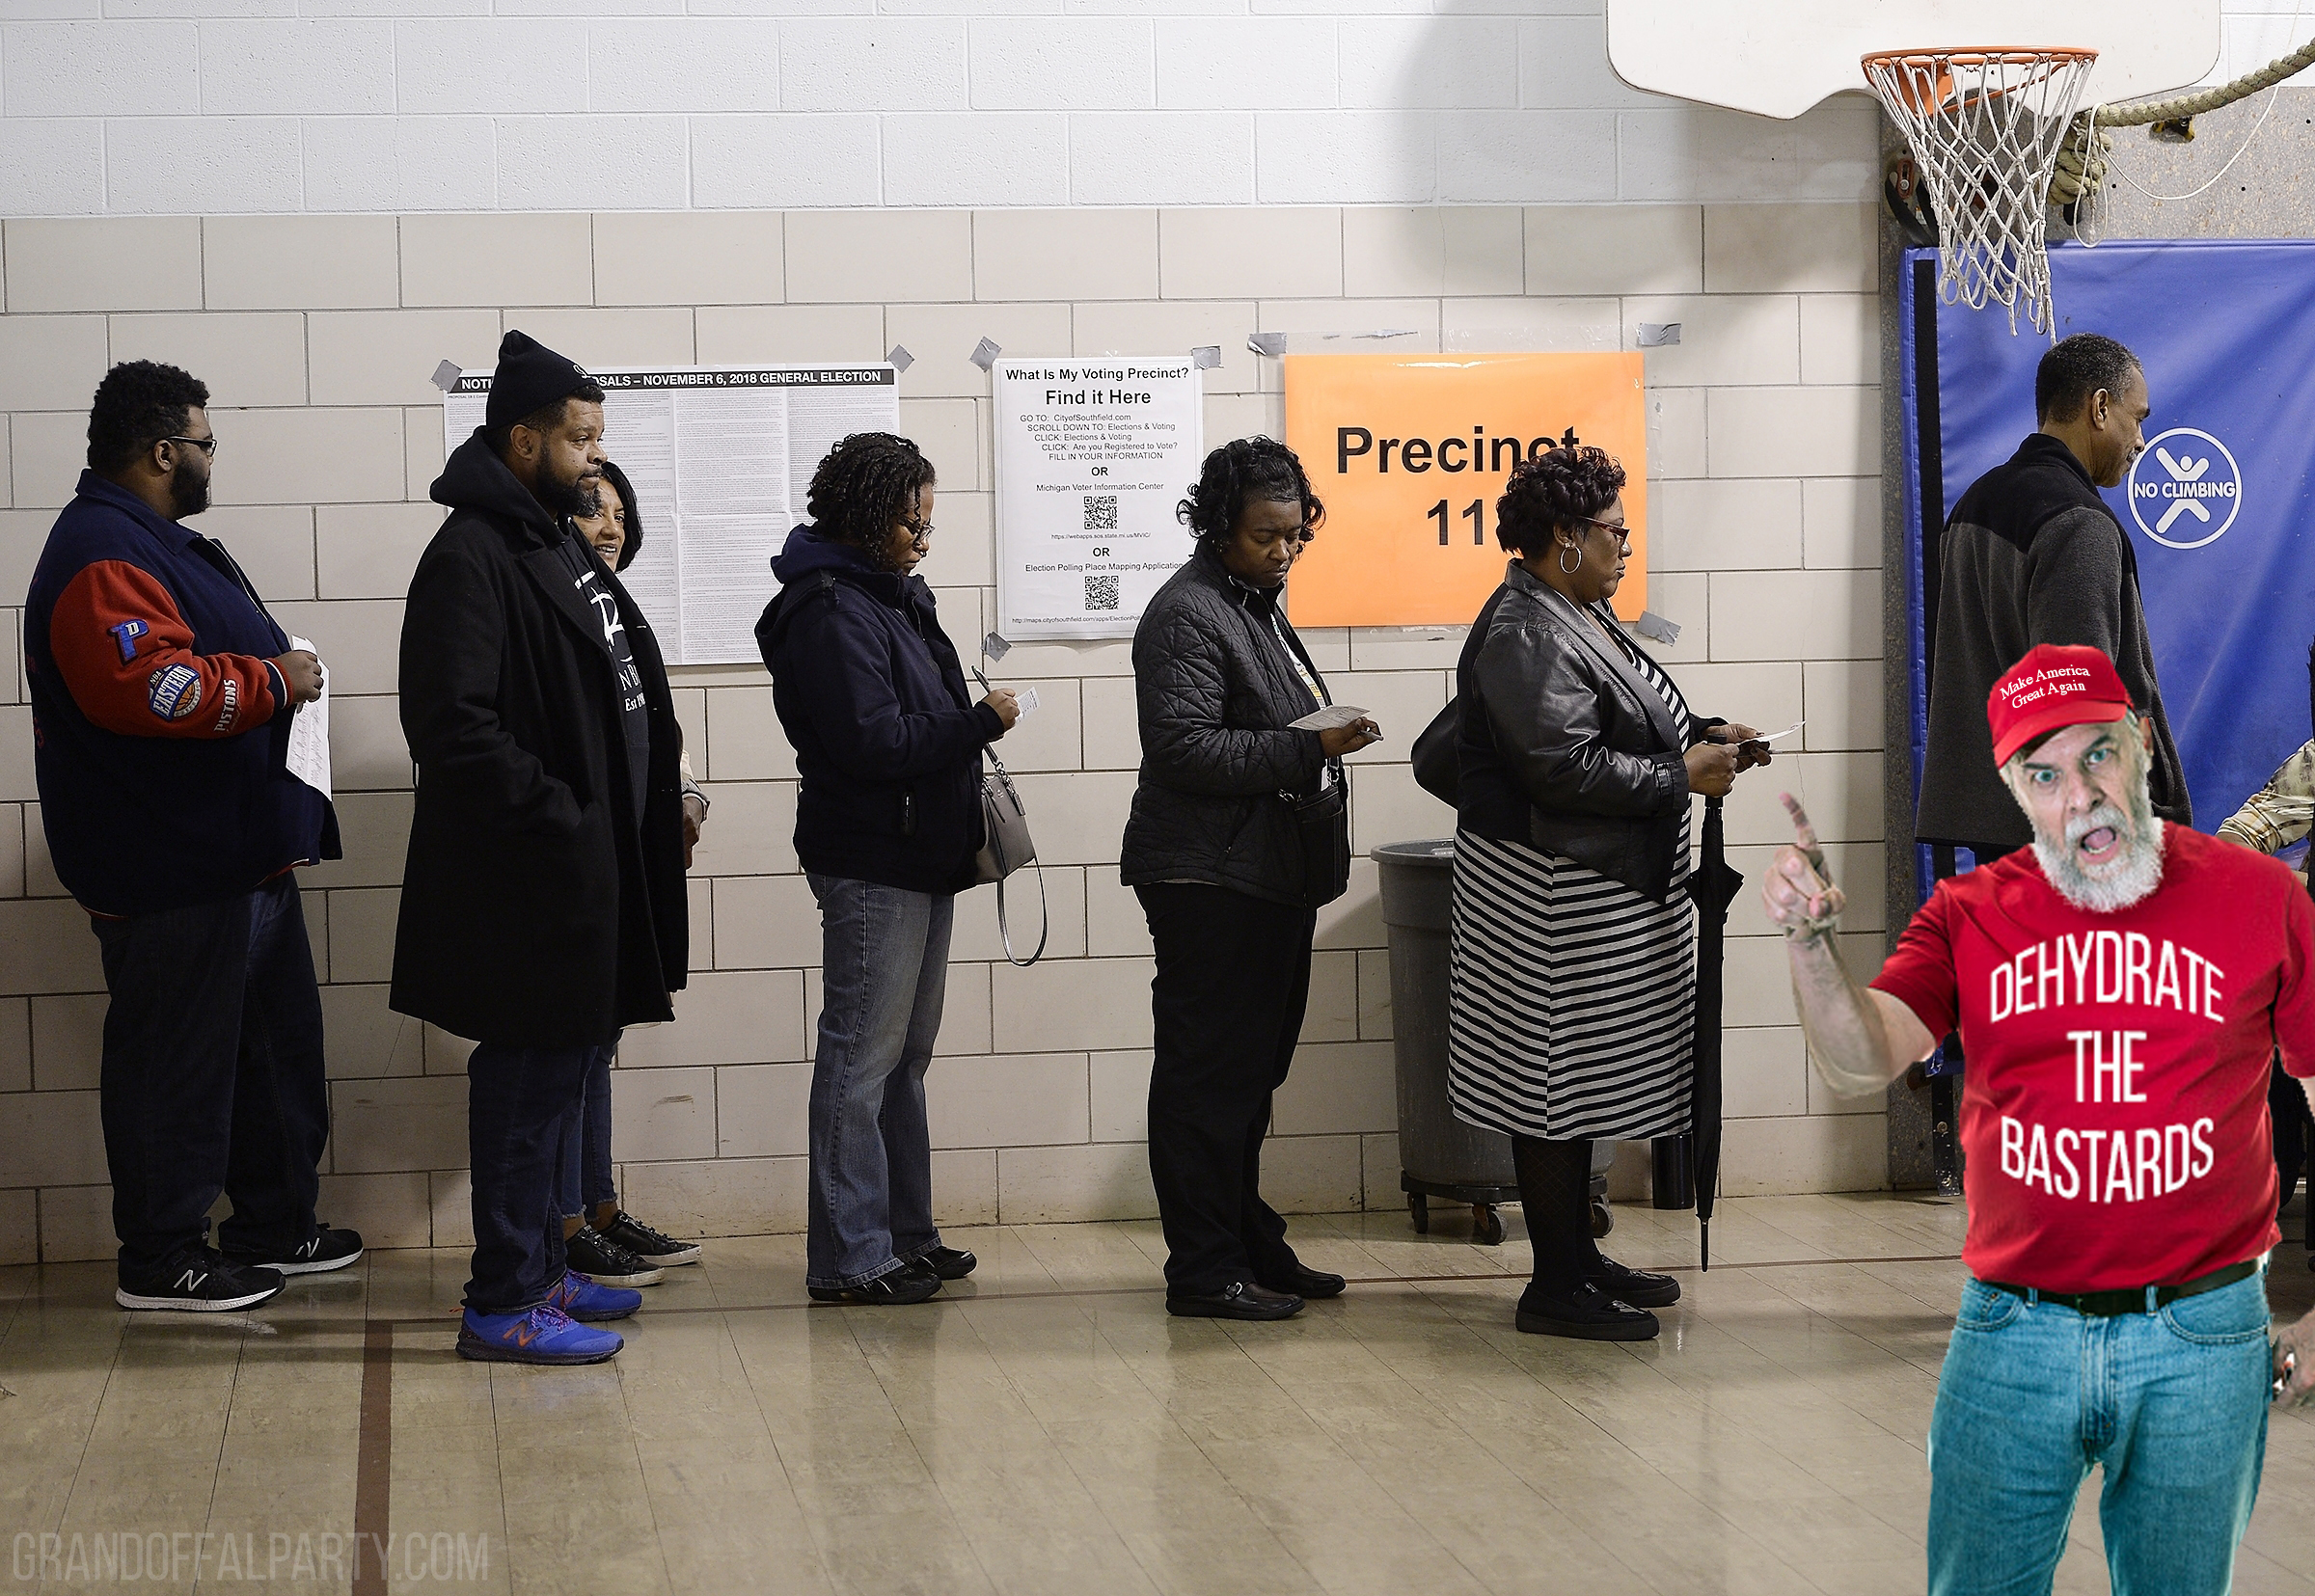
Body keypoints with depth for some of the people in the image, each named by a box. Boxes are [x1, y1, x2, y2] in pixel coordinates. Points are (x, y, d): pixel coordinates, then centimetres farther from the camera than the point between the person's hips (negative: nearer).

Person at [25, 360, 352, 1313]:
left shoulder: (157, 544, 19)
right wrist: (275, 680, -18)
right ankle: (160, 1259, 5)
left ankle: (274, 1226, 26)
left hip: (238, 858, 11)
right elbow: (149, 685, -30)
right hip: (173, 870, -11)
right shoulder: (103, 555, -17)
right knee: (176, 1057, -3)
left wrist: (277, 675, 13)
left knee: (274, 1046, 16)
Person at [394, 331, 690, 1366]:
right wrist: (558, 818, -20)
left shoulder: (559, 546, 16)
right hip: (527, 879, -10)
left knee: (560, 1068, 16)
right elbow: (456, 727, -23)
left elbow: (623, 690, 25)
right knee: (530, 1076, -5)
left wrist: (653, 810, 14)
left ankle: (537, 1268, 26)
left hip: (587, 871, 10)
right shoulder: (470, 559, -15)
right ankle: (505, 1303, 1)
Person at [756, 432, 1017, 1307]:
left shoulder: (890, 596, 14)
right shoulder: (831, 611, -16)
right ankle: (850, 1257, -1)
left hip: (921, 857, 10)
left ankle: (905, 1234, 23)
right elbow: (874, 742, -22)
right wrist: (980, 723, -14)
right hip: (872, 863, -10)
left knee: (905, 1054, 15)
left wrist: (970, 717, 3)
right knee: (863, 1055, -6)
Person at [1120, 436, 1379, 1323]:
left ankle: (1251, 1248, 23)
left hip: (1270, 879, 10)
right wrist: (1309, 748, -24)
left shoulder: (1257, 606, 18)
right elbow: (1185, 748, -23)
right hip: (1211, 883, -10)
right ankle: (1204, 1272, -2)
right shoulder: (1188, 616, -13)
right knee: (1208, 1074, -6)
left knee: (1252, 1073, 15)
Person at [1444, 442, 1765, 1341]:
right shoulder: (1525, 638, -19)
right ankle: (1554, 1288, 1)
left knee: (1585, 1080, 16)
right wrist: (1683, 776, -17)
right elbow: (1567, 768, -25)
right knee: (1556, 1077, -5)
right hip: (1553, 897, -11)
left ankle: (1578, 1257, 24)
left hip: (1607, 890, 11)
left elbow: (1621, 727, 25)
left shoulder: (1579, 617, 14)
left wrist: (1701, 733, 9)